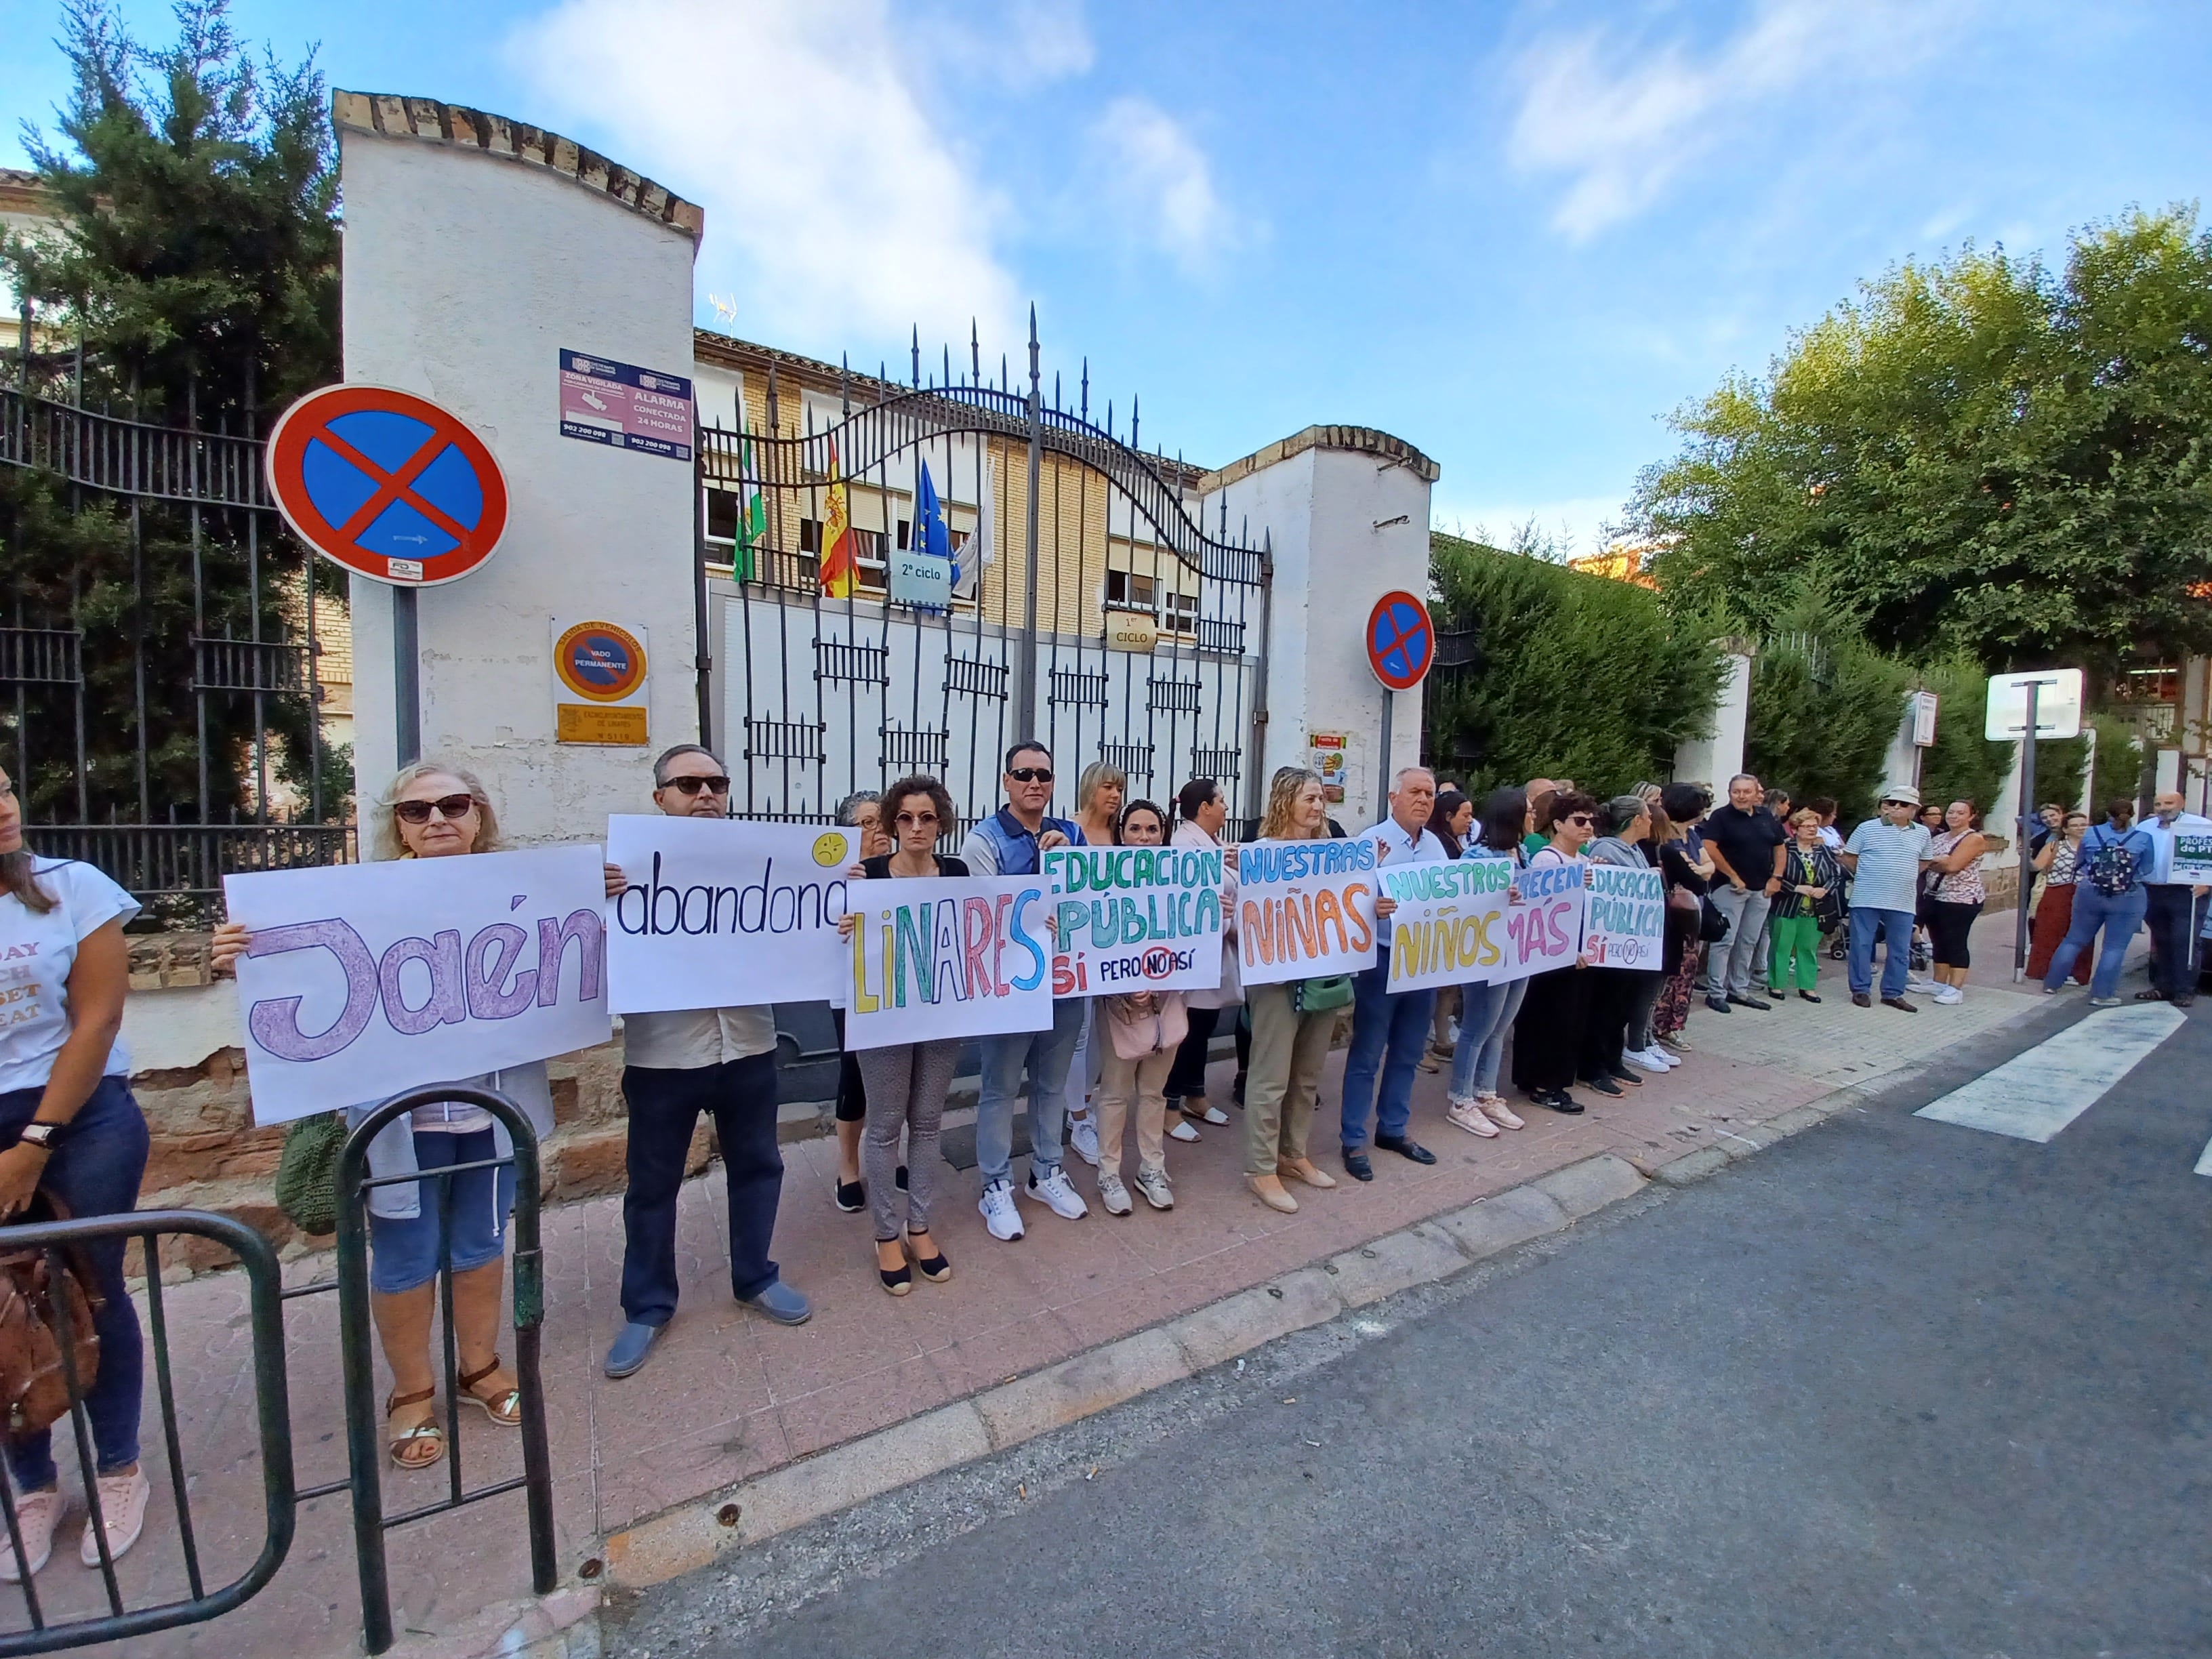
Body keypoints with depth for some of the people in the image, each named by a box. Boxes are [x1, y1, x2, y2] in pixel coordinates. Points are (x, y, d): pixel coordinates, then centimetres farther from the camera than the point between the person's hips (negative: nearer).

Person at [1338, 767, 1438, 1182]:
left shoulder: (1436, 845, 10)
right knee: (1366, 1055, 2)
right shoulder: (1371, 840, -11)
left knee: (1407, 1054, 17)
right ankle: (1354, 1140, 14)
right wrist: (1373, 907, -38)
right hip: (1381, 960, -6)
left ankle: (1393, 1129, 32)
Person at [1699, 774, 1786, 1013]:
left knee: (1749, 942, 12)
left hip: (1761, 889, 6)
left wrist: (1776, 878, 6)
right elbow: (1709, 847, -20)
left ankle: (1739, 990, 21)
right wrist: (1733, 876, -17)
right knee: (1725, 940, -6)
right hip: (1731, 887, -6)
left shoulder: (1766, 816, 10)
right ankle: (1716, 993, 0)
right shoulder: (1721, 816, -9)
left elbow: (1779, 847, 17)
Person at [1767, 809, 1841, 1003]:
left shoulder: (1824, 851, 7)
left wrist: (1825, 889, -9)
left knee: (1809, 948, 12)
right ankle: (1776, 984, 13)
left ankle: (1807, 986, 22)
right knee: (1781, 947, 2)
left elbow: (1837, 874, 9)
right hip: (1786, 908, -5)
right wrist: (1797, 888, -19)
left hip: (1814, 911, 5)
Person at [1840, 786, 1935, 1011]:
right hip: (1866, 899, -4)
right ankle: (1861, 990, 12)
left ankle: (1893, 993, 20)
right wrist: (1866, 876, 3)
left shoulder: (1922, 833, 9)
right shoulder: (1867, 828, -3)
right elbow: (1848, 857, 3)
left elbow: (1923, 862, 20)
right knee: (1861, 945, 2)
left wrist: (1903, 878, 10)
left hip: (1903, 902, 4)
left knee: (1900, 950, 9)